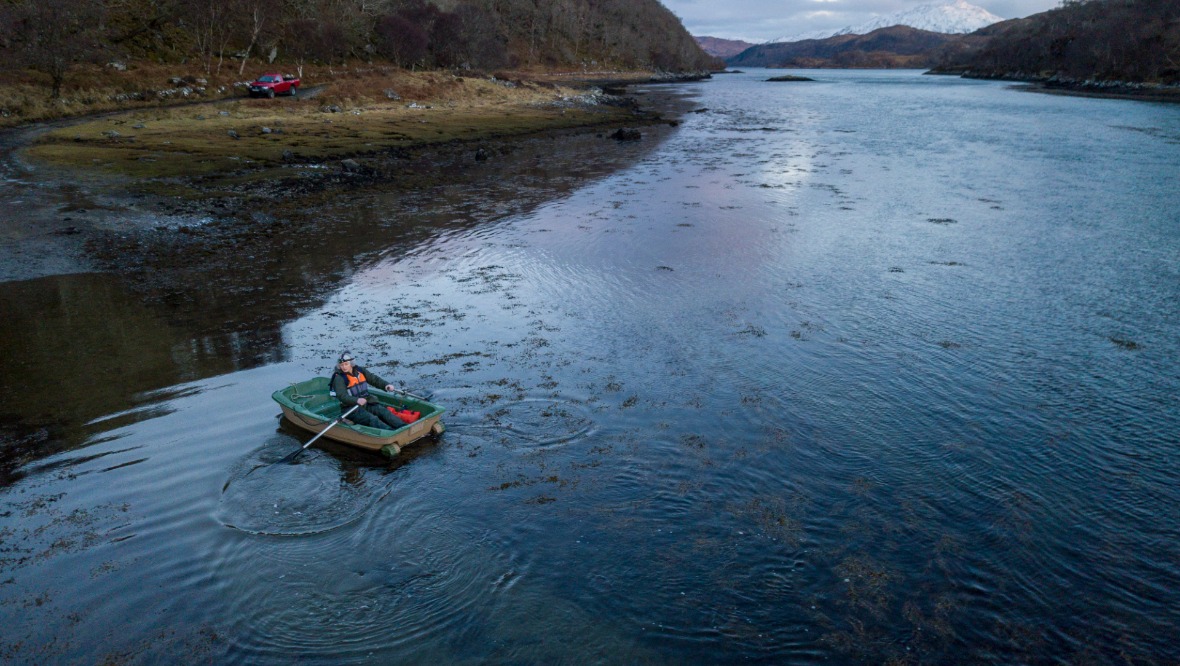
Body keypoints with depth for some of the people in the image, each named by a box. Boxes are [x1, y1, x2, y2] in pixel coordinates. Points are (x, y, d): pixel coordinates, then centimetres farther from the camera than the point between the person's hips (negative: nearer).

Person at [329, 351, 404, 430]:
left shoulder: (360, 371, 8)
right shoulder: (339, 378, -11)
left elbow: (374, 379, 14)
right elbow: (342, 396, -23)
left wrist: (386, 384, -4)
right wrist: (356, 400, -39)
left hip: (367, 403, 6)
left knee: (383, 411, -18)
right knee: (371, 418, -29)